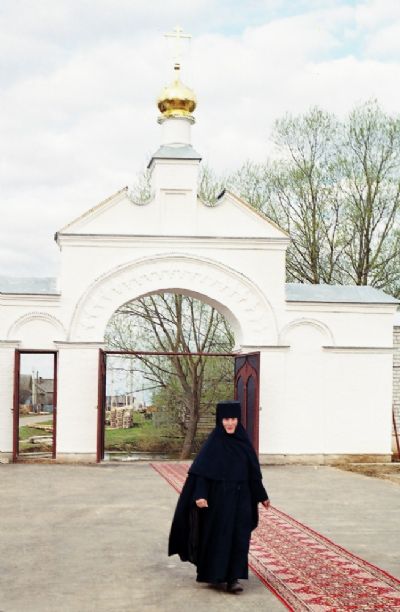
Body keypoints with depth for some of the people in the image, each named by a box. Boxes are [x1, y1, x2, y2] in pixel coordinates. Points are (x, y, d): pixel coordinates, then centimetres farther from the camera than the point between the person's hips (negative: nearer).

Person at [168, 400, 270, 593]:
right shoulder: (213, 442, -8)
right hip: (218, 497, -3)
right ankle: (212, 575, 21)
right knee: (217, 536, 4)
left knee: (239, 537, -2)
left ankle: (233, 578, 0)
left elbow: (253, 471, 10)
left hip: (240, 497, 3)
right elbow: (201, 470, -13)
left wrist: (262, 496, 14)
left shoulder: (243, 441, 4)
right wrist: (200, 495, -25)